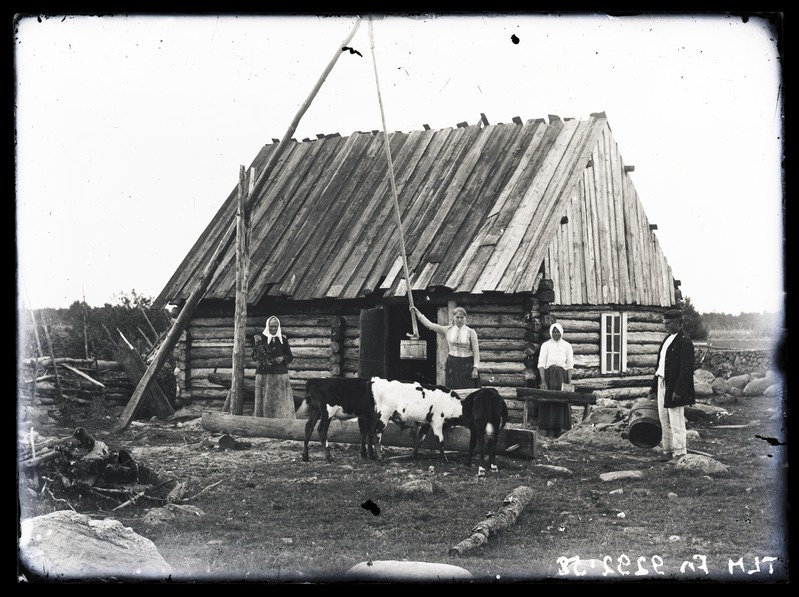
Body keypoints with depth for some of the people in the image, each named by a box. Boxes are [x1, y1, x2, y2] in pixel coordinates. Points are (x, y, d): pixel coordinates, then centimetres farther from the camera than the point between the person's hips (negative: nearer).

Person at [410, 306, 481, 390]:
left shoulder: (471, 332, 0)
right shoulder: (447, 330, 7)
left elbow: (476, 352, -1)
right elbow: (429, 325, 8)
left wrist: (475, 368, -9)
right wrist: (417, 313, 9)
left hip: (467, 365, -3)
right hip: (452, 365, 3)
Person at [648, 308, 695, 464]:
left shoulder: (684, 342, -14)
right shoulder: (667, 339, 14)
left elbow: (686, 369, -19)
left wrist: (678, 391, -22)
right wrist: (654, 386, 18)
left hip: (674, 387, -9)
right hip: (662, 384, 9)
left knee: (676, 421, -4)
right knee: (664, 420, 14)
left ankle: (679, 454, 2)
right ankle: (667, 450, 22)